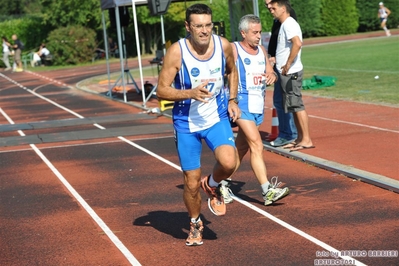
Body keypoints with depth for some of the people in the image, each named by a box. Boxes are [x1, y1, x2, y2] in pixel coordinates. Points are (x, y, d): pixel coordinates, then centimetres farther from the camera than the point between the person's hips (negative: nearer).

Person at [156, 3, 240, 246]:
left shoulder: (223, 45, -9)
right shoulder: (177, 52, -19)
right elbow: (161, 90, -16)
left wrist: (232, 100, 5)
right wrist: (191, 93, -30)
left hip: (217, 117, 2)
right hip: (187, 123, -2)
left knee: (229, 163, -25)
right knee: (192, 184, 4)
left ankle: (212, 186, 11)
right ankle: (195, 224, 34)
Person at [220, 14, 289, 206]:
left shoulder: (262, 51, 12)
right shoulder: (233, 50, -8)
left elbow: (270, 72, 17)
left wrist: (272, 76, -7)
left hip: (259, 105, 7)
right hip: (242, 104, -7)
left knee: (241, 148, 13)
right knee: (257, 145, -16)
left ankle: (222, 183, 27)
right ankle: (267, 191, -20)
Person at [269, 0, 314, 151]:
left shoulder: (289, 24, -14)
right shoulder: (284, 24, 16)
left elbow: (297, 43, -30)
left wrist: (288, 64, -25)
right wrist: (277, 60, 16)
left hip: (291, 73, -10)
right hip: (287, 73, 10)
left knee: (297, 106, -8)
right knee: (294, 106, 13)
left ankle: (306, 140, -6)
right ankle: (300, 138, 18)